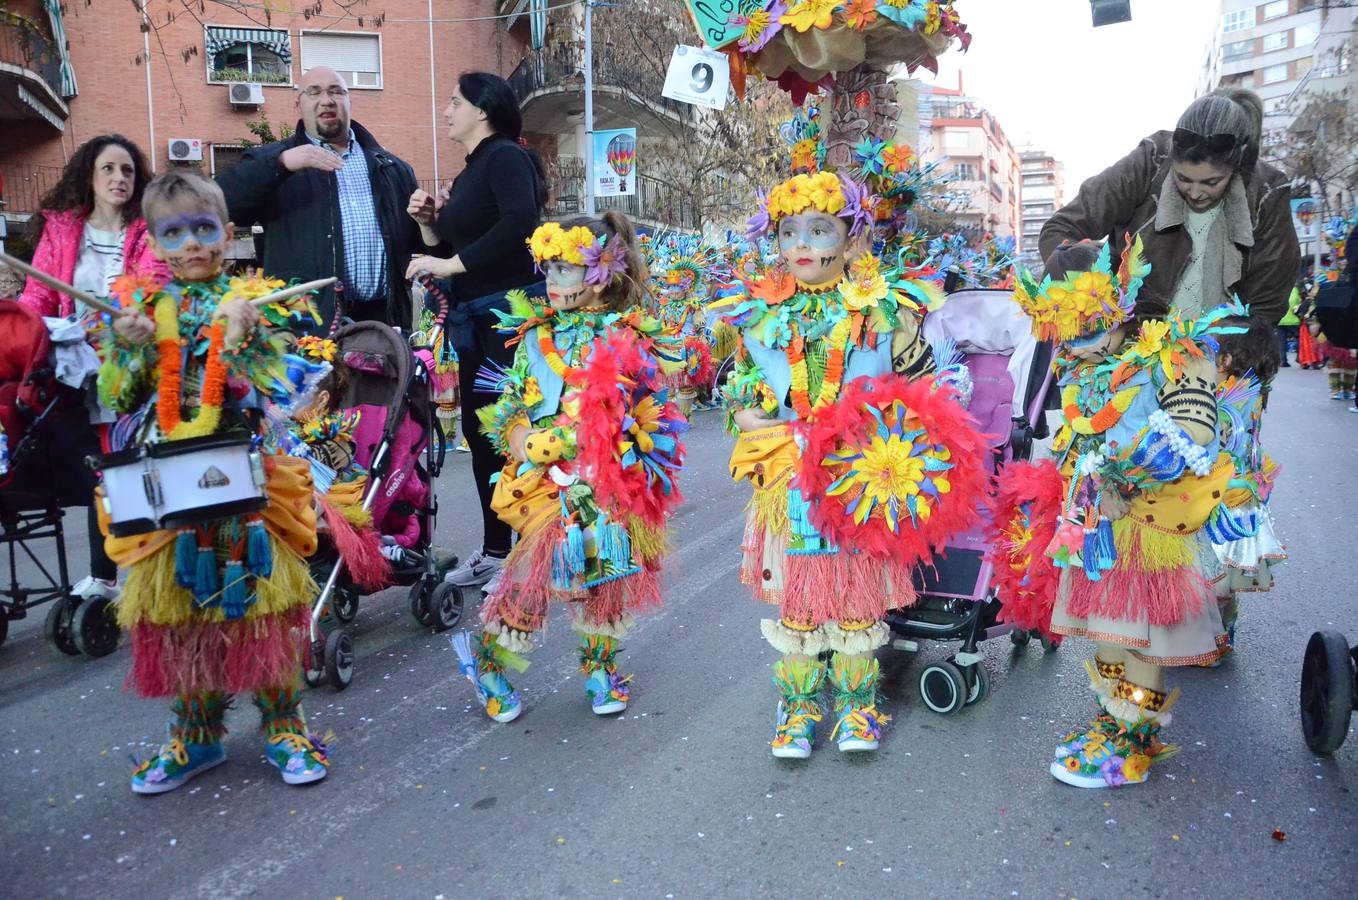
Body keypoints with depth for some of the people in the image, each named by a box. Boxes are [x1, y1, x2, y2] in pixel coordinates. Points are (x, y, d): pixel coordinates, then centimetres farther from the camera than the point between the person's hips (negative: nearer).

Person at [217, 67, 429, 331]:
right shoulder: (273, 163, 9)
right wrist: (282, 162, -18)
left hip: (383, 319, 3)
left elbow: (413, 239, 21)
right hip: (306, 322, -3)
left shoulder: (390, 166, 19)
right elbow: (219, 202, -8)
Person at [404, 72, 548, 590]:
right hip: (475, 322, 10)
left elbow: (521, 221, -27)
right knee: (480, 431, 12)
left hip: (512, 312, -10)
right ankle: (495, 551, 24)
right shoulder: (468, 174, 19)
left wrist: (453, 265, -23)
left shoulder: (505, 157, -7)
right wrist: (428, 224, 4)